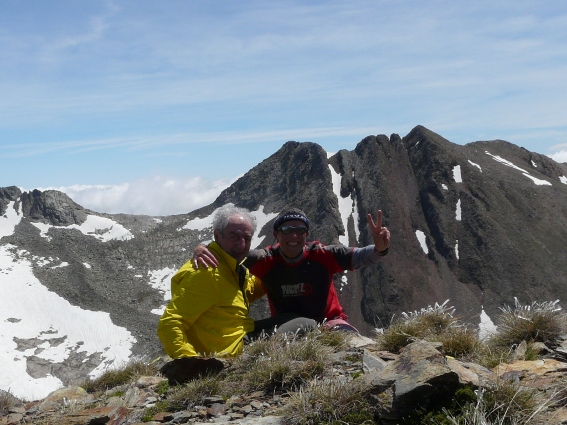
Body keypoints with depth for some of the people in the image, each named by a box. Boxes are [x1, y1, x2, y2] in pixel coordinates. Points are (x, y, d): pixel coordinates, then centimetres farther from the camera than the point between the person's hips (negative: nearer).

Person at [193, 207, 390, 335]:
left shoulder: (322, 256, -12)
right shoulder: (266, 261, -12)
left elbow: (359, 257, -18)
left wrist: (379, 249, -40)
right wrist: (202, 249, -35)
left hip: (329, 321, -1)